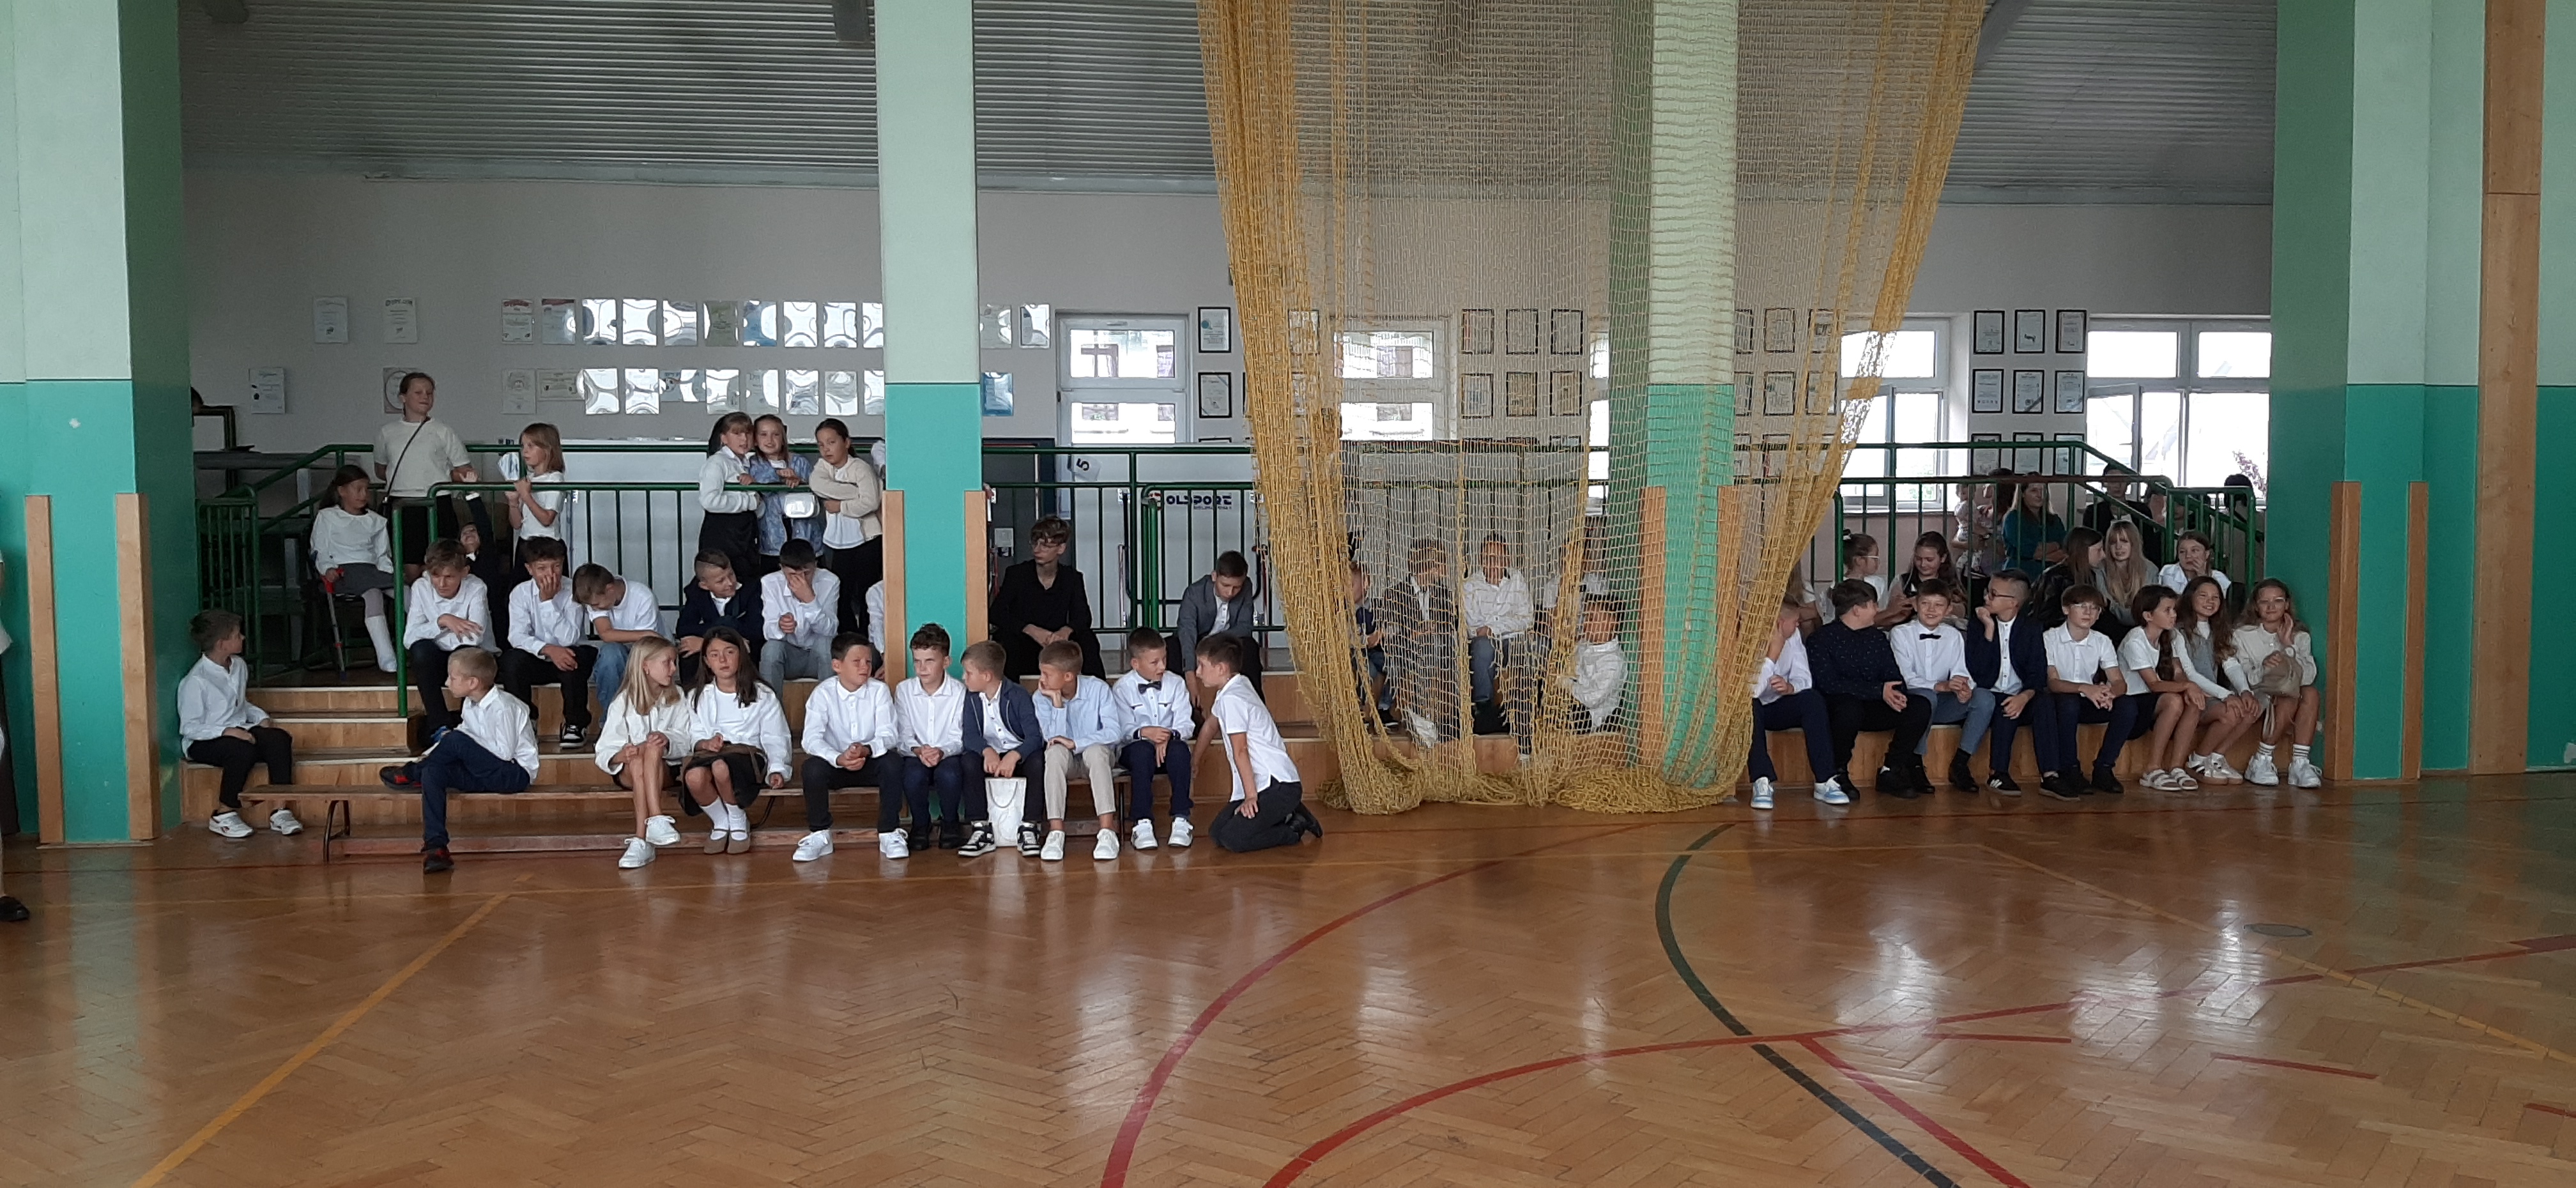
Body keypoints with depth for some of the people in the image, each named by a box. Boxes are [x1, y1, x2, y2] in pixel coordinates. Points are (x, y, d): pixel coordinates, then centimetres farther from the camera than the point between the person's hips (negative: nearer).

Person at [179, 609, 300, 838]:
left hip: (240, 731, 7)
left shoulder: (239, 666, 8)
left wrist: (261, 718, 3)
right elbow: (190, 728, -16)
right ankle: (223, 817, -20)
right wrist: (227, 731, -27)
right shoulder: (196, 681, -16)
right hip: (203, 742, -7)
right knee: (242, 751, -37)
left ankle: (281, 811, -24)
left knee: (280, 739, -22)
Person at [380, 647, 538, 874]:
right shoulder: (470, 704, 9)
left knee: (456, 741, -24)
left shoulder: (503, 707, -17)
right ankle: (435, 846, -20)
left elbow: (504, 752, -20)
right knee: (433, 772, -14)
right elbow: (465, 735, 20)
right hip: (488, 775, 9)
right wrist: (427, 755, 7)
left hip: (516, 774, -8)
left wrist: (456, 740, -17)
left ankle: (411, 774, 4)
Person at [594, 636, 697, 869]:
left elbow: (690, 740, 0)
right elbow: (604, 751, -1)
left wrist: (668, 739, -22)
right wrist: (620, 756, -25)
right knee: (637, 761, -35)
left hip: (667, 771, 0)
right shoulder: (623, 703, 7)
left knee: (654, 747, -34)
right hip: (629, 772, 0)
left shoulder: (678, 698, 11)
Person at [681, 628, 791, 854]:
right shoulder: (697, 697, 17)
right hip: (709, 755, 2)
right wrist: (704, 743, -14)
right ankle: (720, 822, -6)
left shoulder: (762, 695, 12)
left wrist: (777, 770, -8)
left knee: (720, 766, -39)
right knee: (694, 776, -36)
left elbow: (775, 739, 7)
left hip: (749, 757, -2)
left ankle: (739, 821, -11)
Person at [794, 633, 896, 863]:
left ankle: (889, 834, -17)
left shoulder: (879, 690, -7)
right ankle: (819, 836, -13)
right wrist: (839, 759, -40)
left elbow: (888, 736, -16)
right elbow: (811, 739, -21)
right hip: (835, 763, 0)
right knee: (813, 767, -31)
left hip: (872, 761, 0)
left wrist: (866, 749, -39)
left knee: (892, 763, -31)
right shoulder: (824, 693, -10)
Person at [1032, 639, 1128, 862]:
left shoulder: (1098, 689, -13)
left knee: (1096, 750, -35)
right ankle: (1056, 832, -37)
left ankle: (1108, 832, -40)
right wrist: (1057, 702, -23)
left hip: (1097, 753, -1)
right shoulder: (1041, 698, -8)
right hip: (1065, 760, 1)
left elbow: (1115, 732, -20)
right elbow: (1053, 740, -16)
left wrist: (1075, 743, -28)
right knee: (1056, 751, -32)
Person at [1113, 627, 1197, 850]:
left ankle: (1181, 819, -29)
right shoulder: (1122, 688, -1)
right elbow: (1123, 729, -10)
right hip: (1135, 749, -1)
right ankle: (1142, 823, -36)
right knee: (1142, 750, -35)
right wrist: (1144, 733, -31)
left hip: (1169, 746, 1)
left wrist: (1169, 736, -25)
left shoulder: (1176, 683, 2)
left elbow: (1186, 725, -4)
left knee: (1180, 749, -32)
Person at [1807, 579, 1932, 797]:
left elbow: (1894, 677, 10)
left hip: (1872, 708, 6)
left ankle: (1891, 771, -7)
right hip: (1837, 708, -6)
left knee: (1921, 706, -17)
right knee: (1850, 706, -40)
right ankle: (1837, 773, -18)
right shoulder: (1821, 639, -5)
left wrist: (1896, 694, -17)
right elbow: (1828, 683, -18)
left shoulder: (1877, 637, 17)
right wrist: (1879, 691, -22)